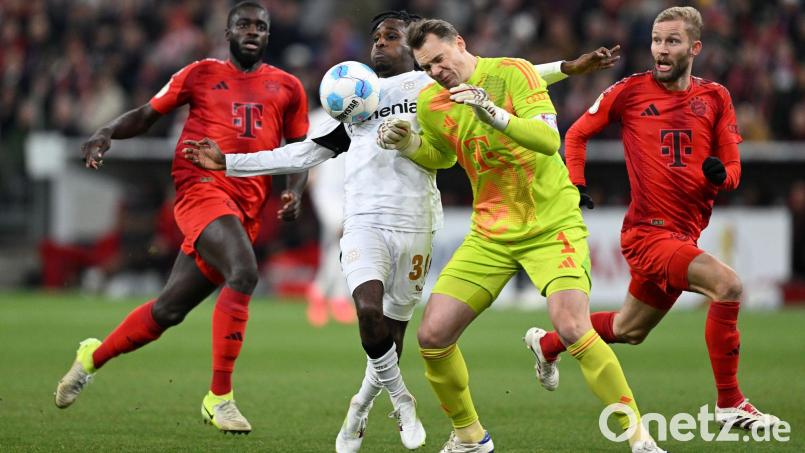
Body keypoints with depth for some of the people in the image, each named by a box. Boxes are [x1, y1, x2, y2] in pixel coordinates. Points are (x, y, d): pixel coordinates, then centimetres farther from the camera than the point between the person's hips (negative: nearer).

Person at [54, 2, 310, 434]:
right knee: (243, 272, -29)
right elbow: (147, 114, 15)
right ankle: (219, 396, -22)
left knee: (170, 308, 5)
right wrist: (107, 132, -4)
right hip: (202, 187, -4)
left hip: (247, 209, 4)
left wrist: (295, 192, 2)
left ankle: (93, 357, 31)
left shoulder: (287, 88, 16)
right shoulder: (201, 74, 10)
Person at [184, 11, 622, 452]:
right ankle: (401, 399, -5)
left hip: (414, 225, -1)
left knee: (393, 326, 2)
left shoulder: (434, 85, 10)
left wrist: (568, 67, -6)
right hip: (363, 221, 1)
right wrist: (228, 162, 20)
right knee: (369, 310, -24)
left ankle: (361, 405, 28)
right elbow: (305, 153, 23)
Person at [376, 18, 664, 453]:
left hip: (553, 226, -5)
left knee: (572, 328, -26)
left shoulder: (512, 73, -13)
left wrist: (494, 114, -40)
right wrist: (408, 145, 4)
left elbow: (549, 139, -26)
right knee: (432, 336, -4)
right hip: (489, 234, 5)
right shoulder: (430, 104, 3)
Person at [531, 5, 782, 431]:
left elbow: (733, 171, 6)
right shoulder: (630, 91, -4)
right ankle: (729, 404, -19)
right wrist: (576, 183, -4)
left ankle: (547, 343, 49)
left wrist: (720, 173, -17)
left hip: (685, 233, 6)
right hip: (649, 232, -6)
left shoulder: (715, 98, 6)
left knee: (628, 330, 22)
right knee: (728, 284, -27)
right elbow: (578, 133, 9)